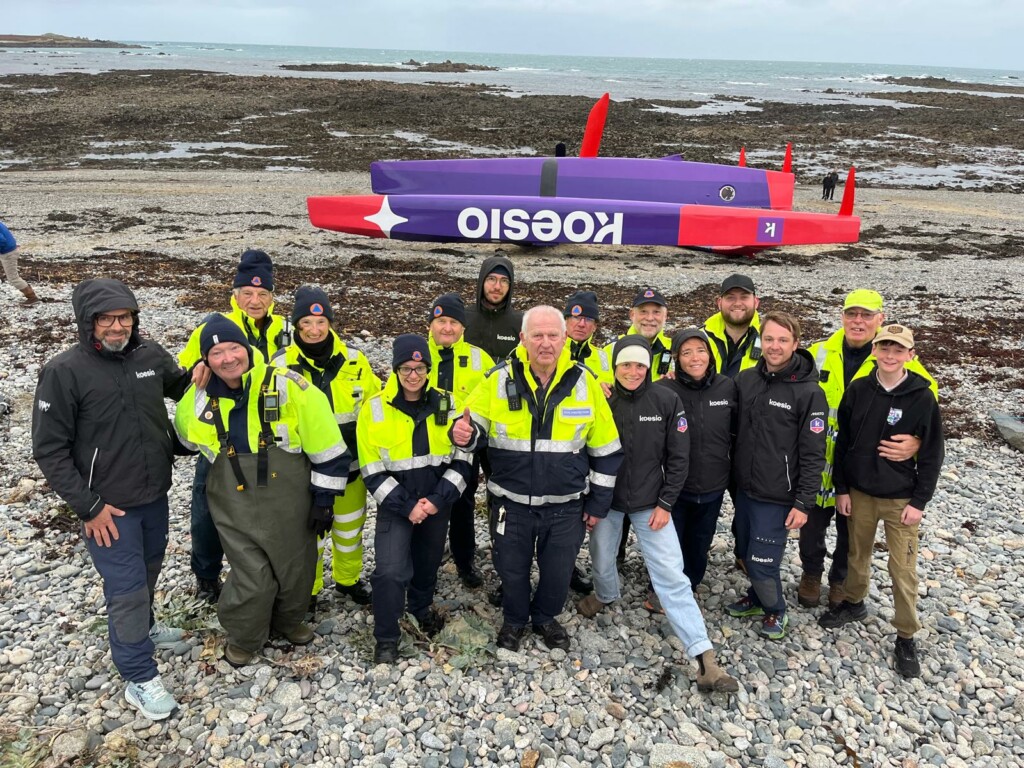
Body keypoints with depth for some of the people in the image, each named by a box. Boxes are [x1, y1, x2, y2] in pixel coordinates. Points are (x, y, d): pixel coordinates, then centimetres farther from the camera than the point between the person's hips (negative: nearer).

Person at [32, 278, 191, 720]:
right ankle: (140, 679, 17)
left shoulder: (150, 355, -4)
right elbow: (50, 450, -13)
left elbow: (181, 386, 18)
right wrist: (88, 507, -15)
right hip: (108, 507, -5)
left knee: (149, 568, 24)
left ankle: (143, 627, 50)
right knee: (127, 589, 0)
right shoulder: (64, 373, -17)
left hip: (155, 496, 5)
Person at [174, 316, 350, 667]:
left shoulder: (287, 385, -16)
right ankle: (243, 638, 32)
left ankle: (288, 620, 46)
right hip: (235, 505, 1)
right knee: (251, 577, 2)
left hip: (290, 502, 0)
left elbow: (326, 446, -12)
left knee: (296, 568, 16)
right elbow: (188, 437, 21)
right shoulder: (198, 399, -5)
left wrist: (324, 498, -9)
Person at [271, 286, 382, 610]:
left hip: (349, 462, 2)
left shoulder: (354, 358, -5)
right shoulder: (282, 364, -11)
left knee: (350, 527, 19)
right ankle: (307, 589, 34)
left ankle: (348, 579, 43)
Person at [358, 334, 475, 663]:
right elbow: (372, 470, -9)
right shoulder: (374, 409, -10)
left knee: (429, 562, 20)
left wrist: (439, 499, -13)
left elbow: (462, 458, -2)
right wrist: (405, 506, -16)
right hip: (395, 505, -3)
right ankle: (386, 640, 9)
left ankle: (422, 606, 50)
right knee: (391, 570, -12)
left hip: (438, 503, 3)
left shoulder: (448, 405, -3)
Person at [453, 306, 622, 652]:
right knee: (512, 568, 16)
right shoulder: (500, 378, -11)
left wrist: (598, 502, 3)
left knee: (558, 571, 17)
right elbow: (476, 427, 0)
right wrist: (462, 433, -25)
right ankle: (514, 619, 46)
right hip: (511, 503, 0)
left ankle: (545, 617, 47)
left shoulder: (584, 382, -9)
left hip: (566, 506, 1)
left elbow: (606, 449, 0)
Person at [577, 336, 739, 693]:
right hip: (606, 500, 2)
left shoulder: (667, 401, -10)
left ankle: (705, 660, -3)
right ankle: (606, 596, 53)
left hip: (651, 502, -1)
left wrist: (665, 503, -7)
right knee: (602, 559, 18)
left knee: (672, 576, -5)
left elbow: (678, 458, -5)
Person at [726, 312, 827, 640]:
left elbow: (813, 454, -13)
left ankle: (775, 610, 24)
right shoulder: (745, 379, 0)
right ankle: (757, 597, 41)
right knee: (746, 553, 18)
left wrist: (803, 503, -13)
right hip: (744, 488, 5)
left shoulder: (809, 392, -15)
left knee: (762, 561, -1)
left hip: (777, 496, -5)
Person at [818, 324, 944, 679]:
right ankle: (854, 603, 42)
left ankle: (906, 637, 19)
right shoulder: (858, 390, -4)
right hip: (859, 493, 3)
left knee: (903, 571, 3)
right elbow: (842, 442, 2)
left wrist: (919, 502, -8)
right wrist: (841, 488, 1)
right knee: (858, 555, 18)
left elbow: (932, 454, -6)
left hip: (902, 499, -2)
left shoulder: (922, 398, -10)